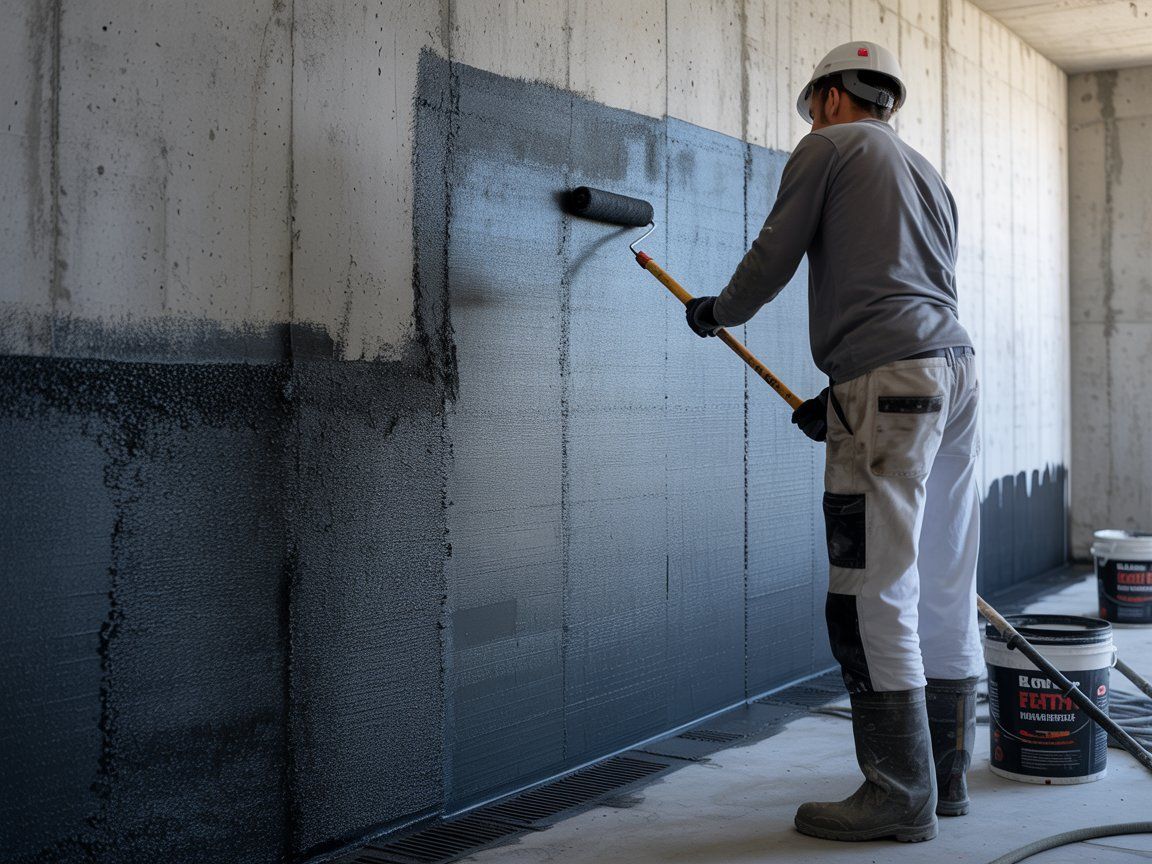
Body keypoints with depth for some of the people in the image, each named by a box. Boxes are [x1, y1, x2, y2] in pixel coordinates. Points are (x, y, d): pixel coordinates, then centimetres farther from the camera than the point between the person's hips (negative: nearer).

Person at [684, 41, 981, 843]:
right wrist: (842, 399, 25)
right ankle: (946, 777, 18)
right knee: (943, 587, 10)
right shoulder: (928, 174, 29)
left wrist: (716, 313, 21)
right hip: (956, 366, 9)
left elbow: (773, 260, 2)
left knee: (875, 594, -7)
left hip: (889, 380, -9)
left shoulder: (830, 147, 6)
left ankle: (901, 794, -4)